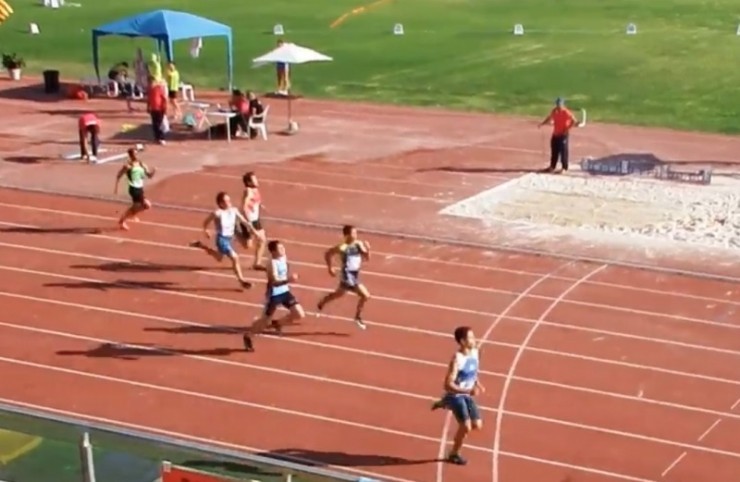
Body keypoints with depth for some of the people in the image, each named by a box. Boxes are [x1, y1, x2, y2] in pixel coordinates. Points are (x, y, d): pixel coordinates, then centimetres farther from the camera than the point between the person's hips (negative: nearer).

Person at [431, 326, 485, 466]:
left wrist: (478, 384, 0)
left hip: (467, 394, 7)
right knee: (466, 426, -14)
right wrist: (467, 391, -36)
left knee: (477, 425, 6)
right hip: (455, 395, -7)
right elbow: (448, 385, -27)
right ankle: (454, 454, 11)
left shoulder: (474, 352, -3)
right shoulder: (457, 359, -26)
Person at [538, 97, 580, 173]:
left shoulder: (566, 113, -16)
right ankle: (552, 167, 25)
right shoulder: (554, 111, 4)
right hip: (555, 134, 7)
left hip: (563, 134, -7)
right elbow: (549, 118, 21)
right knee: (554, 150, 14)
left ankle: (564, 168, 1)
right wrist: (542, 124, 9)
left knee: (563, 151, -5)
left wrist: (567, 129, -24)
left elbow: (574, 121, -19)